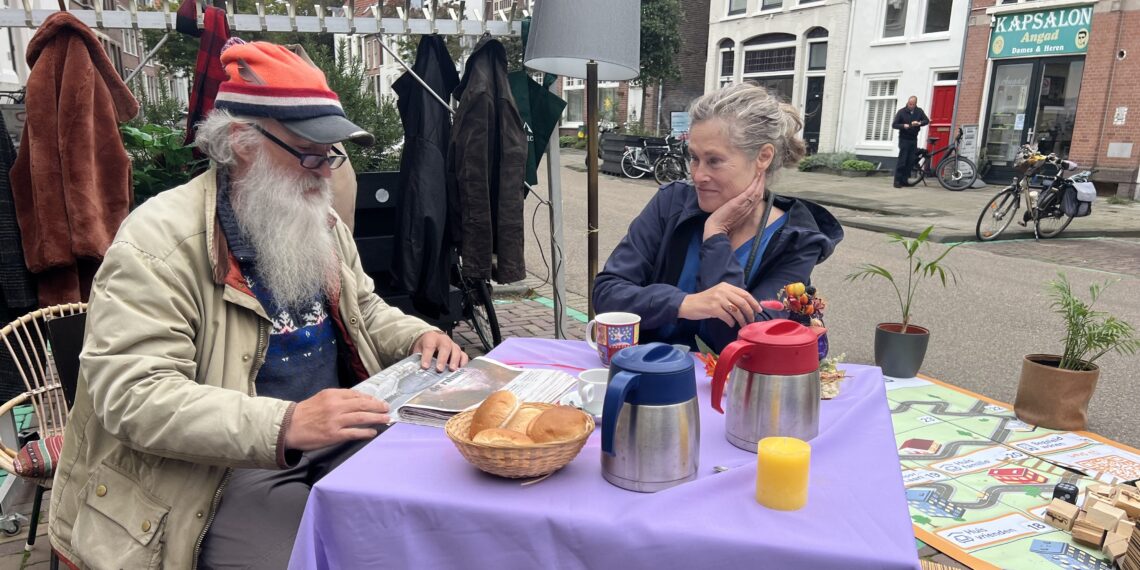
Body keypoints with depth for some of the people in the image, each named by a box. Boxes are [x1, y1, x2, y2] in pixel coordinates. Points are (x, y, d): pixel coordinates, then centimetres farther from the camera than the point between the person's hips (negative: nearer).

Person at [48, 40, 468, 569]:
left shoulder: (319, 222, 9)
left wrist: (419, 336, -2)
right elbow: (131, 393, -23)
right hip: (227, 471, -6)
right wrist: (283, 425, -35)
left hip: (337, 438, 7)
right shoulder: (158, 239, -16)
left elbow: (364, 311, 21)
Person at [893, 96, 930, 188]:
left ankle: (904, 180, 9)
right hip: (904, 139, -4)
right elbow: (894, 124, -6)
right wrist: (903, 126, -24)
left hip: (913, 139, 4)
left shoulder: (919, 111, 4)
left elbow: (927, 120, -3)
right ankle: (897, 181, -6)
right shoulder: (901, 112, -4)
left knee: (911, 161, 2)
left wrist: (919, 123, -24)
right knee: (902, 161, -9)